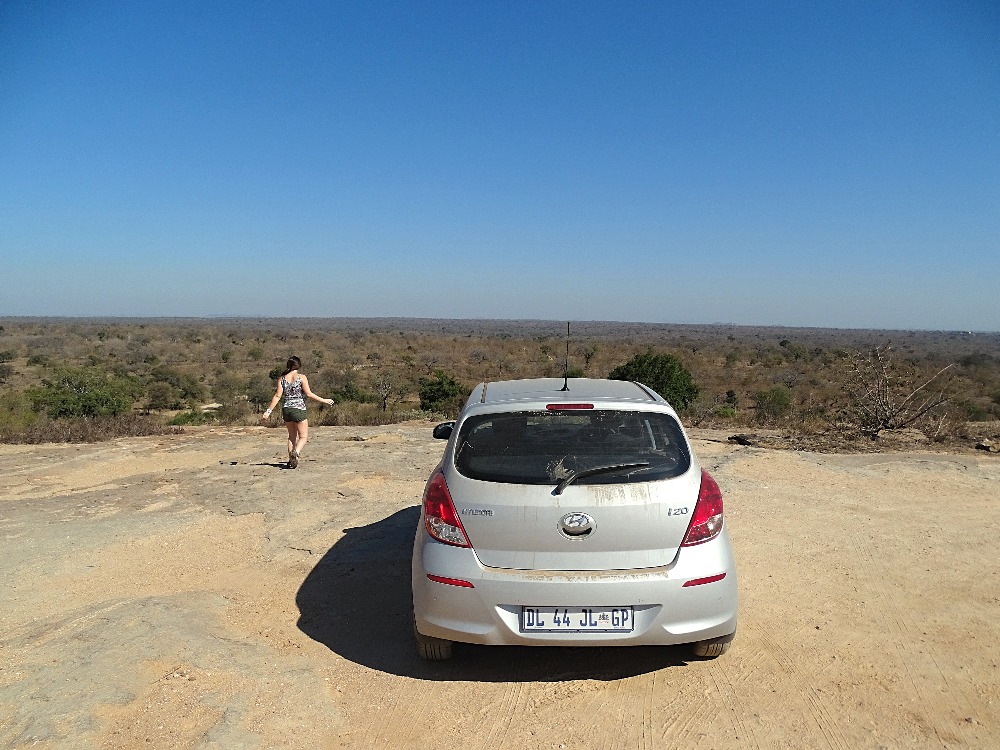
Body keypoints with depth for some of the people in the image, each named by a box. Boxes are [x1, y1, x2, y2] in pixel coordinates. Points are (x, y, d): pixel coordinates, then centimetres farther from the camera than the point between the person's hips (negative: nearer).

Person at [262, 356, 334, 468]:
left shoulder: (282, 378, 4)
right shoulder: (302, 377, -6)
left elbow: (278, 396, -2)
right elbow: (308, 394, -11)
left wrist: (268, 410, 3)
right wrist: (324, 401, -3)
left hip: (286, 409, 4)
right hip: (299, 409, -4)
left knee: (292, 436, 19)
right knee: (303, 437, 4)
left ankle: (291, 459, 16)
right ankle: (296, 452, -22)